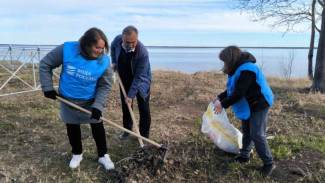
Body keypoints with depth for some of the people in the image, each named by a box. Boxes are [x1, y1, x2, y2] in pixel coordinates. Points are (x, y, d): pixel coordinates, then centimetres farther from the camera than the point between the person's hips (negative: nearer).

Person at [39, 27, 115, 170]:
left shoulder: (103, 62, -21)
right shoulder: (67, 50, -22)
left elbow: (105, 86, -13)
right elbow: (45, 65, -9)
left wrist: (98, 106, -24)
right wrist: (48, 87, -11)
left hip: (91, 102, -1)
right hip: (68, 101, 1)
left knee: (98, 127, 8)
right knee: (72, 128, 17)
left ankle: (103, 155, 29)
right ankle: (77, 154, 40)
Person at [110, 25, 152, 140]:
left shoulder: (143, 53, -35)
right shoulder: (117, 40, -20)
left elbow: (139, 77, -28)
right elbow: (113, 47, 9)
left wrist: (131, 95, -26)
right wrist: (114, 62, -2)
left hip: (141, 83, -5)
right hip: (124, 80, 5)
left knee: (144, 109, 0)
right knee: (125, 106, 16)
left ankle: (144, 136, 16)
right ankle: (127, 129, 37)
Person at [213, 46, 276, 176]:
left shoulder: (246, 71, -27)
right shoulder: (238, 69, 5)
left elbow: (238, 93, -29)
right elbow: (232, 89, 14)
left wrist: (223, 104, -22)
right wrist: (220, 97, 7)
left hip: (259, 106, -10)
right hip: (248, 105, 10)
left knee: (257, 135, -9)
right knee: (246, 131, 18)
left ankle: (268, 163, 5)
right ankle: (244, 156, 33)